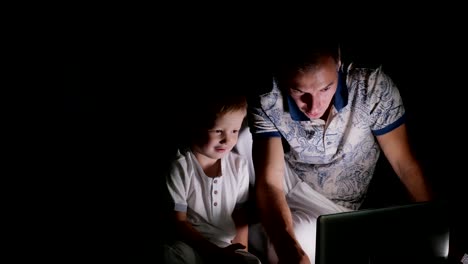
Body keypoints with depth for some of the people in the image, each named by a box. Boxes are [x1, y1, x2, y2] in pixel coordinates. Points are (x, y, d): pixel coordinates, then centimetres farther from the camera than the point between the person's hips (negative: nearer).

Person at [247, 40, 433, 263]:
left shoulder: (372, 85, -29)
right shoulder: (267, 102, -29)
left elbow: (404, 163, -19)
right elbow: (269, 183, -33)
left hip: (333, 206, -1)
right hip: (289, 178, 1)